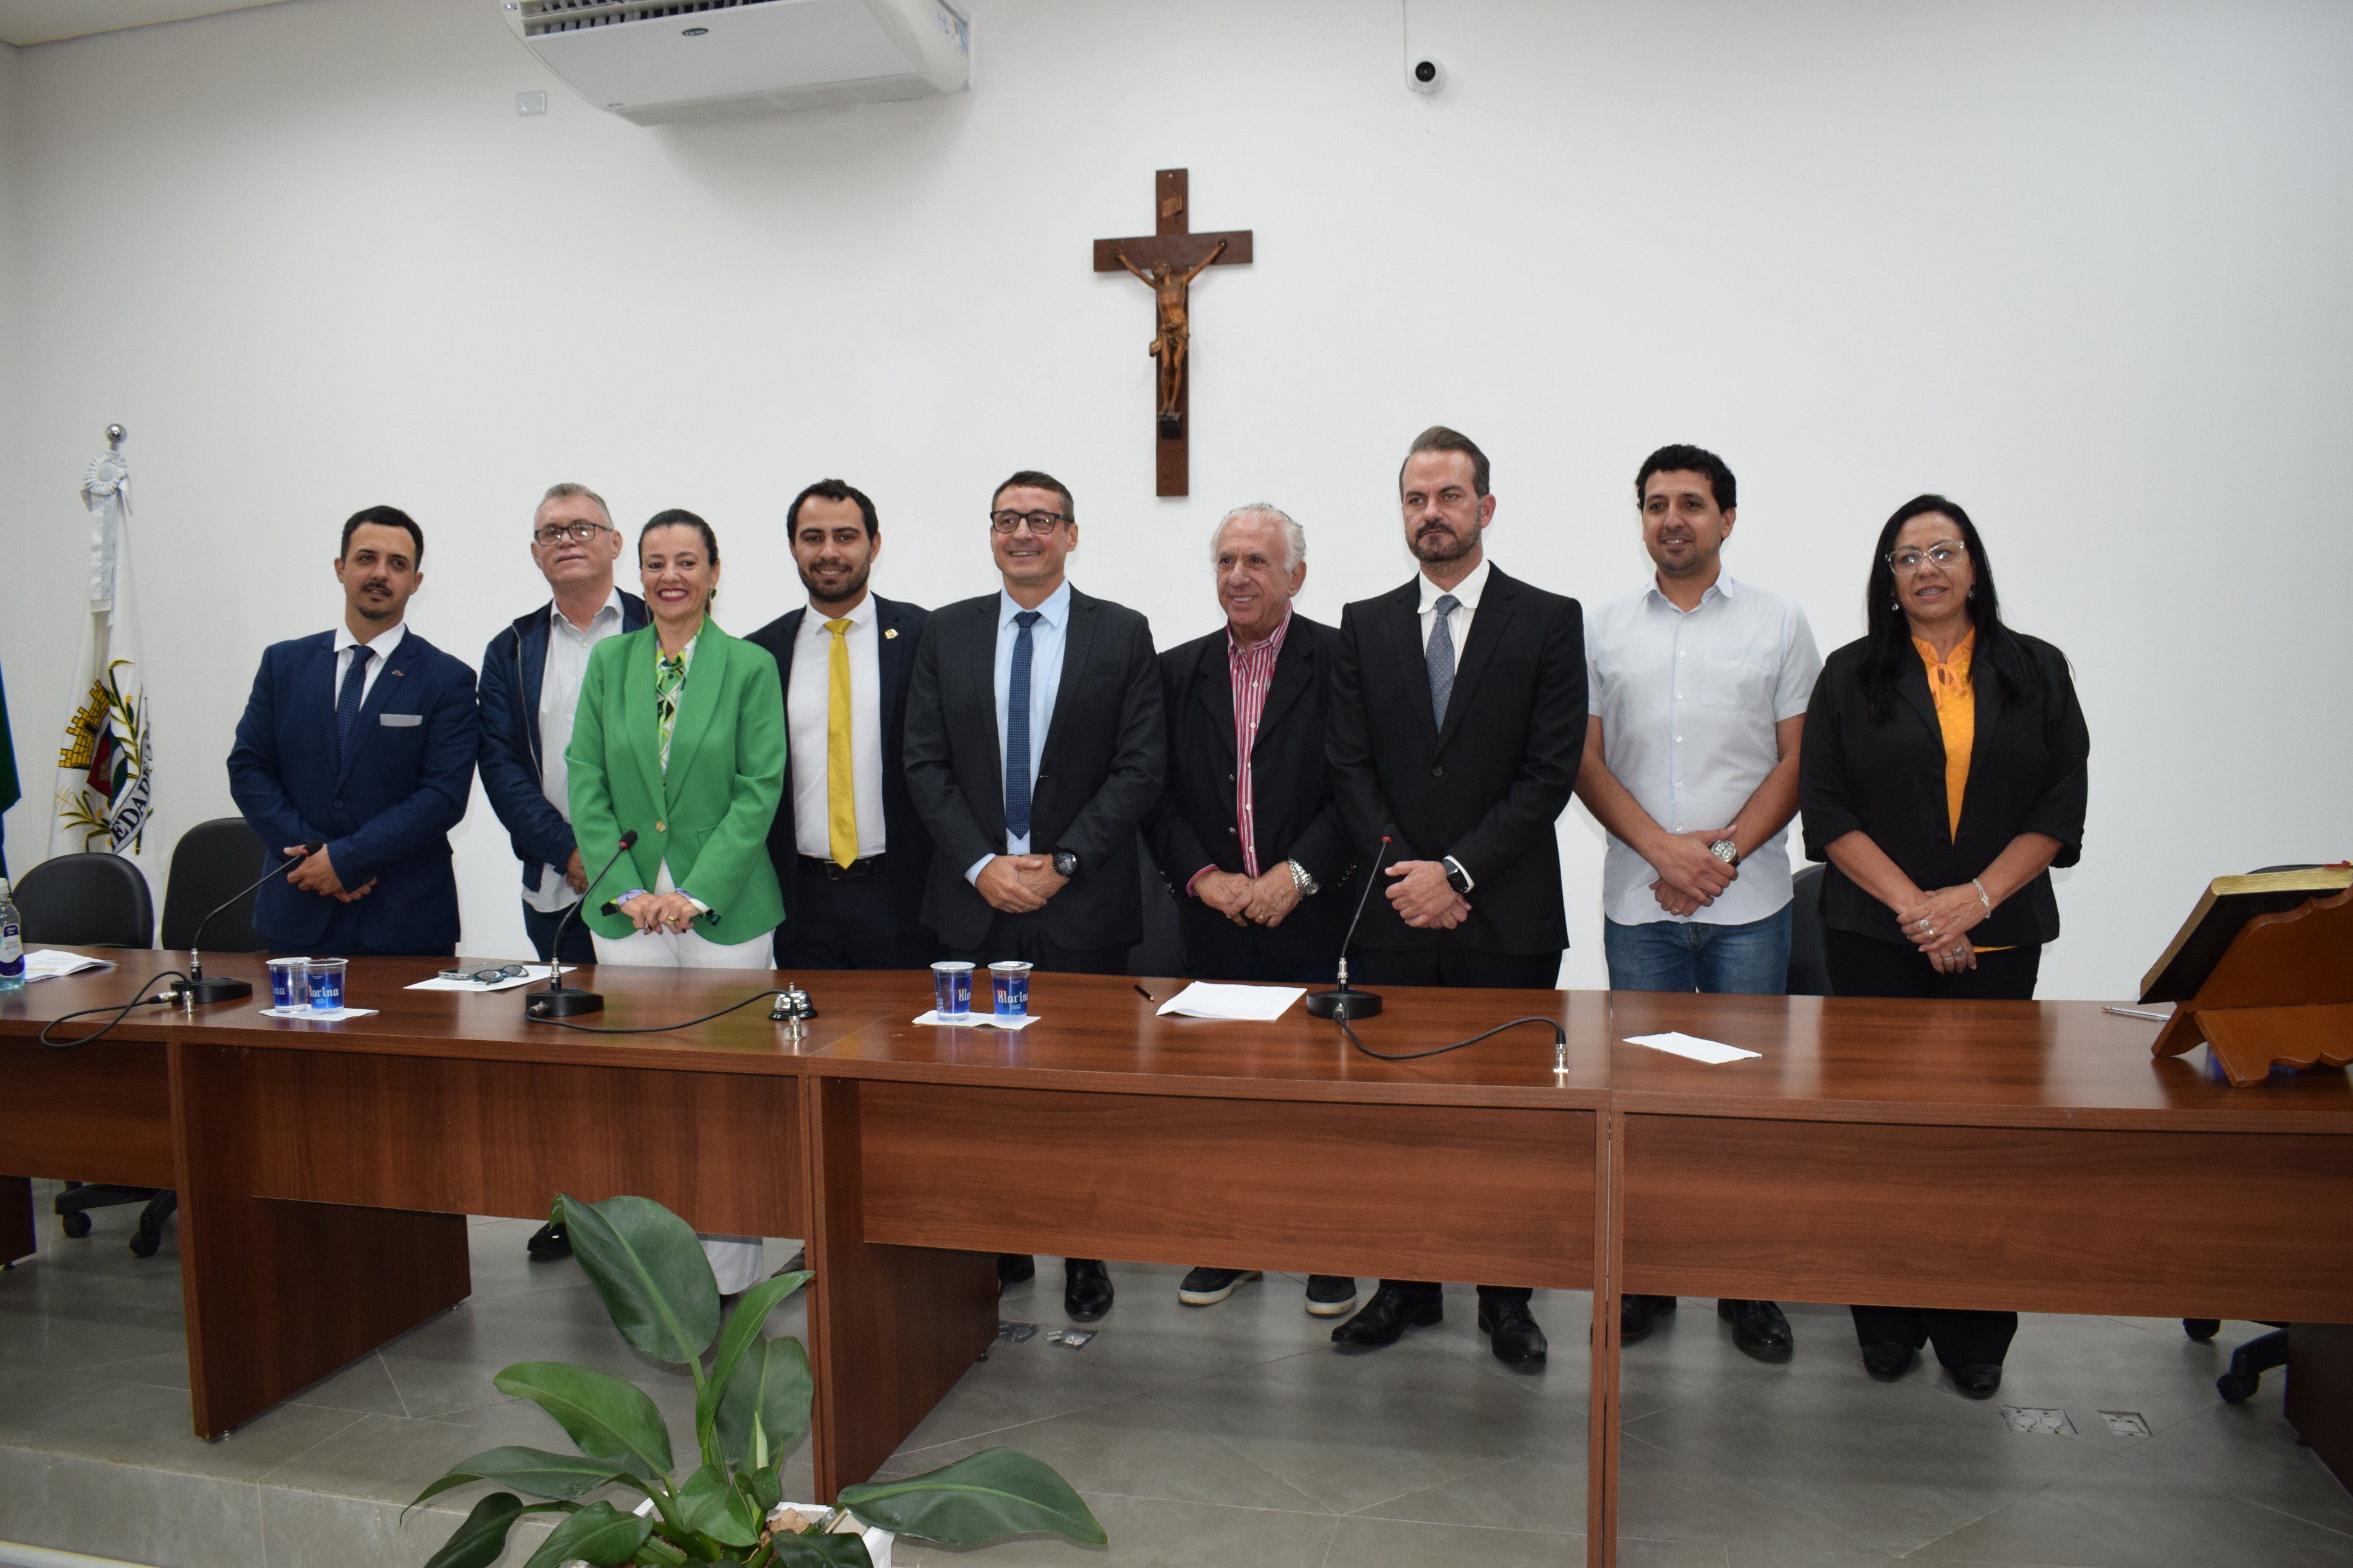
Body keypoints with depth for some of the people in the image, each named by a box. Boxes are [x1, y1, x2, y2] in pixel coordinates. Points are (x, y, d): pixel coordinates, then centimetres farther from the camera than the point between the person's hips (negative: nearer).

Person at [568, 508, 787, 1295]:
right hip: (626, 905, 3)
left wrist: (698, 892, -12)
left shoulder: (751, 666, 0)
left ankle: (728, 1276, 14)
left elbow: (760, 788, -5)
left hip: (724, 906, -2)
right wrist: (623, 885, -5)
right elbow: (586, 780, 6)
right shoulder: (609, 661, 9)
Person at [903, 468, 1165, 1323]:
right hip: (975, 900, 2)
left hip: (1085, 903, -2)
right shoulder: (947, 633, 9)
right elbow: (925, 763, 4)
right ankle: (999, 1245, 21)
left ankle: (1087, 1253, 17)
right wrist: (982, 865, -8)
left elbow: (1141, 766, -3)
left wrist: (1062, 863, -11)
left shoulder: (1123, 634, 2)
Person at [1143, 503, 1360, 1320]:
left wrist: (1297, 875, -15)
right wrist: (1203, 877, -6)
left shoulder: (1342, 660, -3)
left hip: (1315, 921, -3)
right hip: (1216, 922, 3)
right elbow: (1158, 794, 7)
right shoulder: (1179, 670, 9)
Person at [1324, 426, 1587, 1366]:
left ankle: (1506, 1298, 23)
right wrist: (1403, 872, -9)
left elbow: (1550, 773, -6)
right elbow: (1351, 768, 4)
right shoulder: (1365, 625, 9)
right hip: (1396, 916, 2)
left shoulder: (1548, 621, 1)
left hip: (1510, 916, -2)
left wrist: (1456, 870, -13)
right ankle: (1407, 1286, 25)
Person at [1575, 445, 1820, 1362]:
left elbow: (1799, 759, 1)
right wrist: (1662, 847, -11)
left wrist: (1727, 850, -12)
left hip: (1748, 902, -1)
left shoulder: (1779, 625, 6)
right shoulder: (1605, 630, 8)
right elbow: (1585, 760, 3)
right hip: (1638, 903, 1)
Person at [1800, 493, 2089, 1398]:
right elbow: (1826, 810, -2)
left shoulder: (2036, 671, 7)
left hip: (1998, 939, 1)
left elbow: (2061, 808, 2)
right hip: (1876, 939, -1)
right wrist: (1911, 904, -12)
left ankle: (1975, 1333, 17)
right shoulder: (1851, 676, 4)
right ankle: (1887, 1322, 17)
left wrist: (1975, 898, -11)